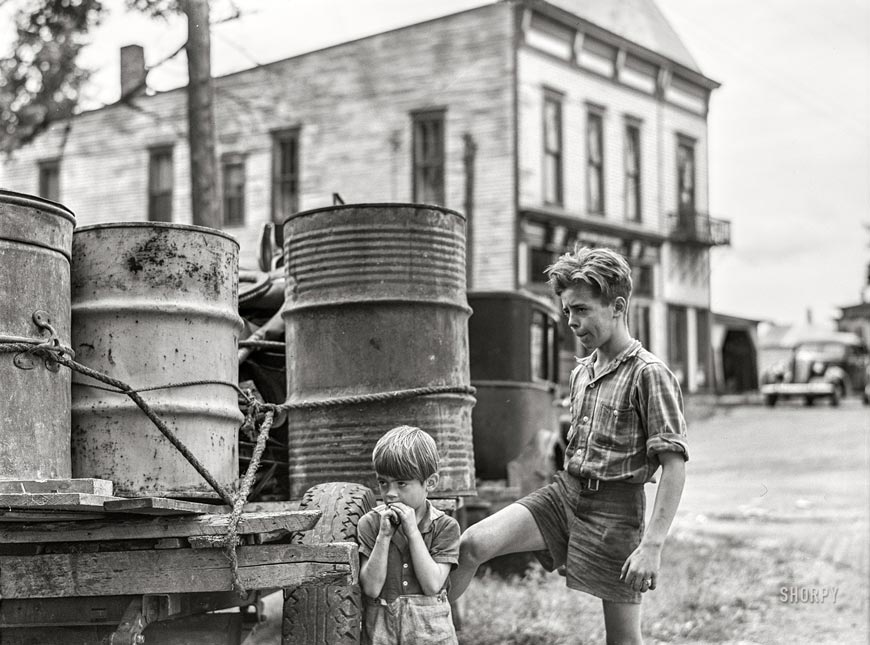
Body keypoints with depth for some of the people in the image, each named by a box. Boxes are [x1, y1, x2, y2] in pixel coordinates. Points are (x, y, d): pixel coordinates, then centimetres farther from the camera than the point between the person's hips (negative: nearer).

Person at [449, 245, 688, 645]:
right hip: (566, 491, 7)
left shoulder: (648, 374, -13)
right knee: (473, 544, -14)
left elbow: (674, 466, -17)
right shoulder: (581, 373, 12)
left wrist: (652, 545, -23)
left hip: (615, 507, -6)